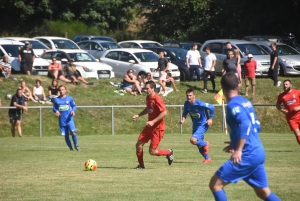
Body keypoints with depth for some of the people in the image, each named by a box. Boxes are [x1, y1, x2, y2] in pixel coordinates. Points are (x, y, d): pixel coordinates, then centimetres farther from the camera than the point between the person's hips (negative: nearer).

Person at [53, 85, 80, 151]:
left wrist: (73, 110, -12)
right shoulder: (56, 100, 7)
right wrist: (56, 111, -11)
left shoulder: (69, 98, 4)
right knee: (66, 135, 4)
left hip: (69, 119, -2)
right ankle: (70, 148, 19)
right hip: (62, 120, 2)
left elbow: (74, 106, 9)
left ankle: (76, 145, 2)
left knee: (73, 132, -18)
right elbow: (54, 108, 12)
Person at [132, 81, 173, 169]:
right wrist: (138, 115, 11)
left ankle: (169, 152, 18)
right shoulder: (148, 98, 6)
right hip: (149, 126, 8)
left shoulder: (157, 99, -20)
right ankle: (141, 165, 14)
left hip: (157, 128, -8)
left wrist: (153, 122, -27)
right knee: (138, 145, -1)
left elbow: (164, 113, -25)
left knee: (152, 151, -6)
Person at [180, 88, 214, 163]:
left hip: (203, 125, -7)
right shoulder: (187, 103, -7)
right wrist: (183, 119, -11)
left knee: (193, 140, -26)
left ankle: (205, 144, 4)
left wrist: (210, 118, -14)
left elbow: (211, 107, -17)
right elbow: (185, 113, 9)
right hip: (195, 125, 7)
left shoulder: (199, 104, -26)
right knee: (199, 146, 16)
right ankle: (207, 158, 39)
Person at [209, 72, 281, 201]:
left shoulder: (233, 105, -11)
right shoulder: (246, 102, 15)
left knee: (215, 184, -4)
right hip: (258, 153, 9)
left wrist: (238, 150, -28)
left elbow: (245, 124, -27)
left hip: (247, 155, -9)